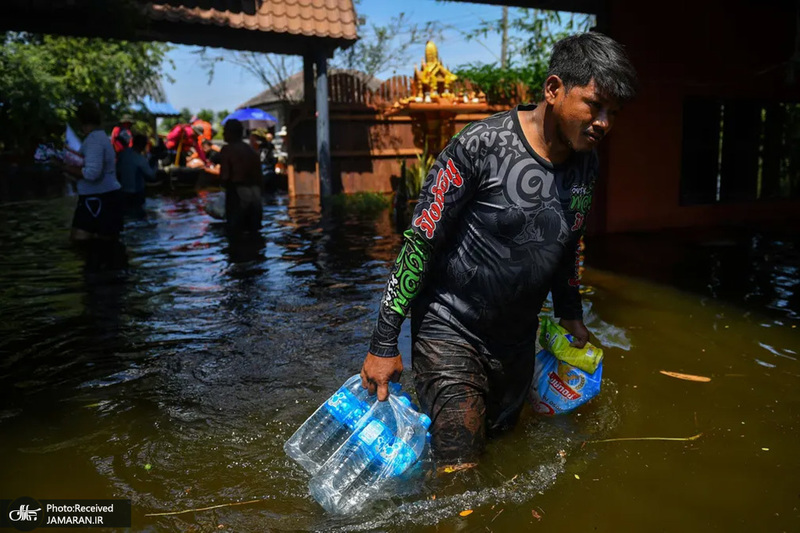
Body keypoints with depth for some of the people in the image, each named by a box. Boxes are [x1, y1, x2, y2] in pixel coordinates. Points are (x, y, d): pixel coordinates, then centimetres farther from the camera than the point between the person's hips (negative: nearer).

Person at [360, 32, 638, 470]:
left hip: (518, 341, 7)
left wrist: (570, 314, 24)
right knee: (459, 473, -11)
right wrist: (384, 344, -16)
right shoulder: (481, 145, -20)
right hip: (451, 332, -7)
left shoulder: (586, 164, 2)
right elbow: (420, 241, -17)